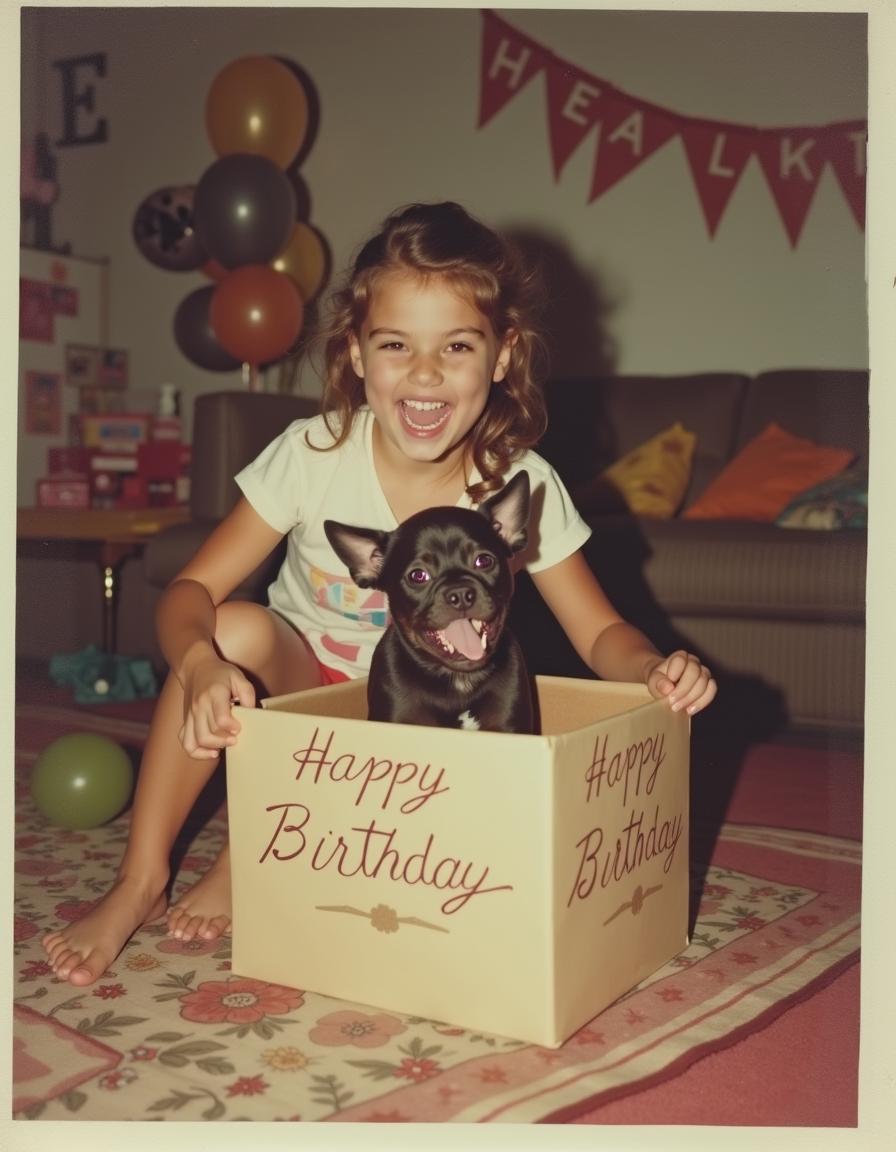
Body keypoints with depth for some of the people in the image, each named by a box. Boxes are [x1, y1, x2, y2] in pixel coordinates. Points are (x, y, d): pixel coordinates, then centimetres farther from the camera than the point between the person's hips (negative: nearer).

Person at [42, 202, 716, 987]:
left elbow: (601, 633, -12)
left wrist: (656, 669, -35)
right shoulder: (314, 454, -21)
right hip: (302, 686, -1)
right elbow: (190, 592, -20)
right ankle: (141, 881, -14)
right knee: (236, 630, -30)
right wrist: (200, 666, -43)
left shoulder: (522, 485, -19)